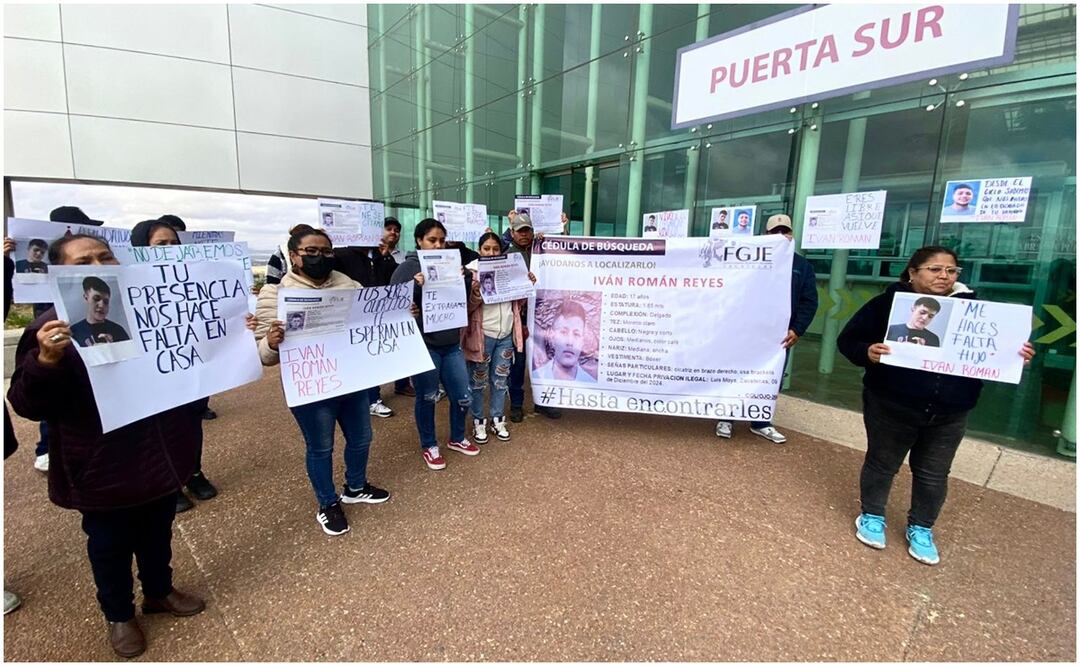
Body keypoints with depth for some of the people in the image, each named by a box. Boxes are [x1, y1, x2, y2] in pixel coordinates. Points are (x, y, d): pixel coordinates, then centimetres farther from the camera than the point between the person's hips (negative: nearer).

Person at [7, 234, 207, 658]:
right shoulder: (53, 329, -13)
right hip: (104, 469, -4)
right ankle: (119, 615, 40)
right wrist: (46, 360, -34)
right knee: (111, 546, 16)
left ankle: (160, 592, 46)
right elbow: (27, 405, -15)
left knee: (158, 534, 23)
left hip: (162, 456, 4)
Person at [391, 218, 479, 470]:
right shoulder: (408, 267, -5)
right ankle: (429, 446, 31)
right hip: (423, 345, -5)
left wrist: (466, 278, -6)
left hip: (451, 344, 5)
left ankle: (457, 438, 36)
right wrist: (416, 286, -26)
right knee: (427, 398, 10)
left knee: (462, 397, 10)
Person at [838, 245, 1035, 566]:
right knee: (882, 463, 13)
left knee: (934, 474, 15)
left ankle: (921, 528, 36)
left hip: (950, 414, 4)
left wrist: (1018, 356, -12)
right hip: (891, 407, -3)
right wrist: (867, 353, -29)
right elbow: (848, 339, -8)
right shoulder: (888, 302, -9)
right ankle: (872, 517, 34)